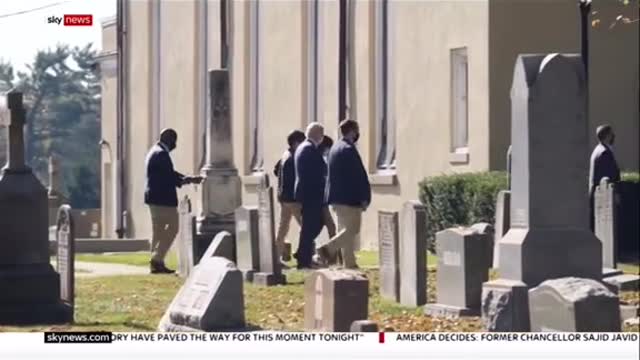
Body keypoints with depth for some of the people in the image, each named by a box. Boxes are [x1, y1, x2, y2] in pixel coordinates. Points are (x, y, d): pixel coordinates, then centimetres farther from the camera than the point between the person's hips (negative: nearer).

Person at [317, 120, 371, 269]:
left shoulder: (335, 149, 14)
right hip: (349, 198, -10)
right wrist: (365, 198, -13)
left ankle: (350, 264, 13)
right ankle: (328, 248, -17)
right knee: (352, 229, -6)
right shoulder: (349, 149, -15)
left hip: (336, 197, 10)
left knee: (346, 229, 12)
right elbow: (359, 175, -17)